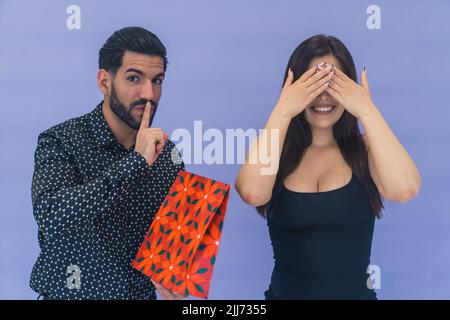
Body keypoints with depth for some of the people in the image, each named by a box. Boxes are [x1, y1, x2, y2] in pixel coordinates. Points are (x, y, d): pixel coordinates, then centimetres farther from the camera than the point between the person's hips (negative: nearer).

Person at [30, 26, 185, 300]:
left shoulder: (166, 153, -3)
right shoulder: (59, 141, -13)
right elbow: (50, 215, -29)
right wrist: (136, 162, -28)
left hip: (142, 292, 3)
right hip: (70, 291, -3)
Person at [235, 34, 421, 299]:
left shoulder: (366, 149, -2)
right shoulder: (271, 148, -3)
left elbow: (405, 190, -20)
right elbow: (252, 194, -22)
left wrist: (367, 110, -17)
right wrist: (282, 111, -19)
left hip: (356, 293, 1)